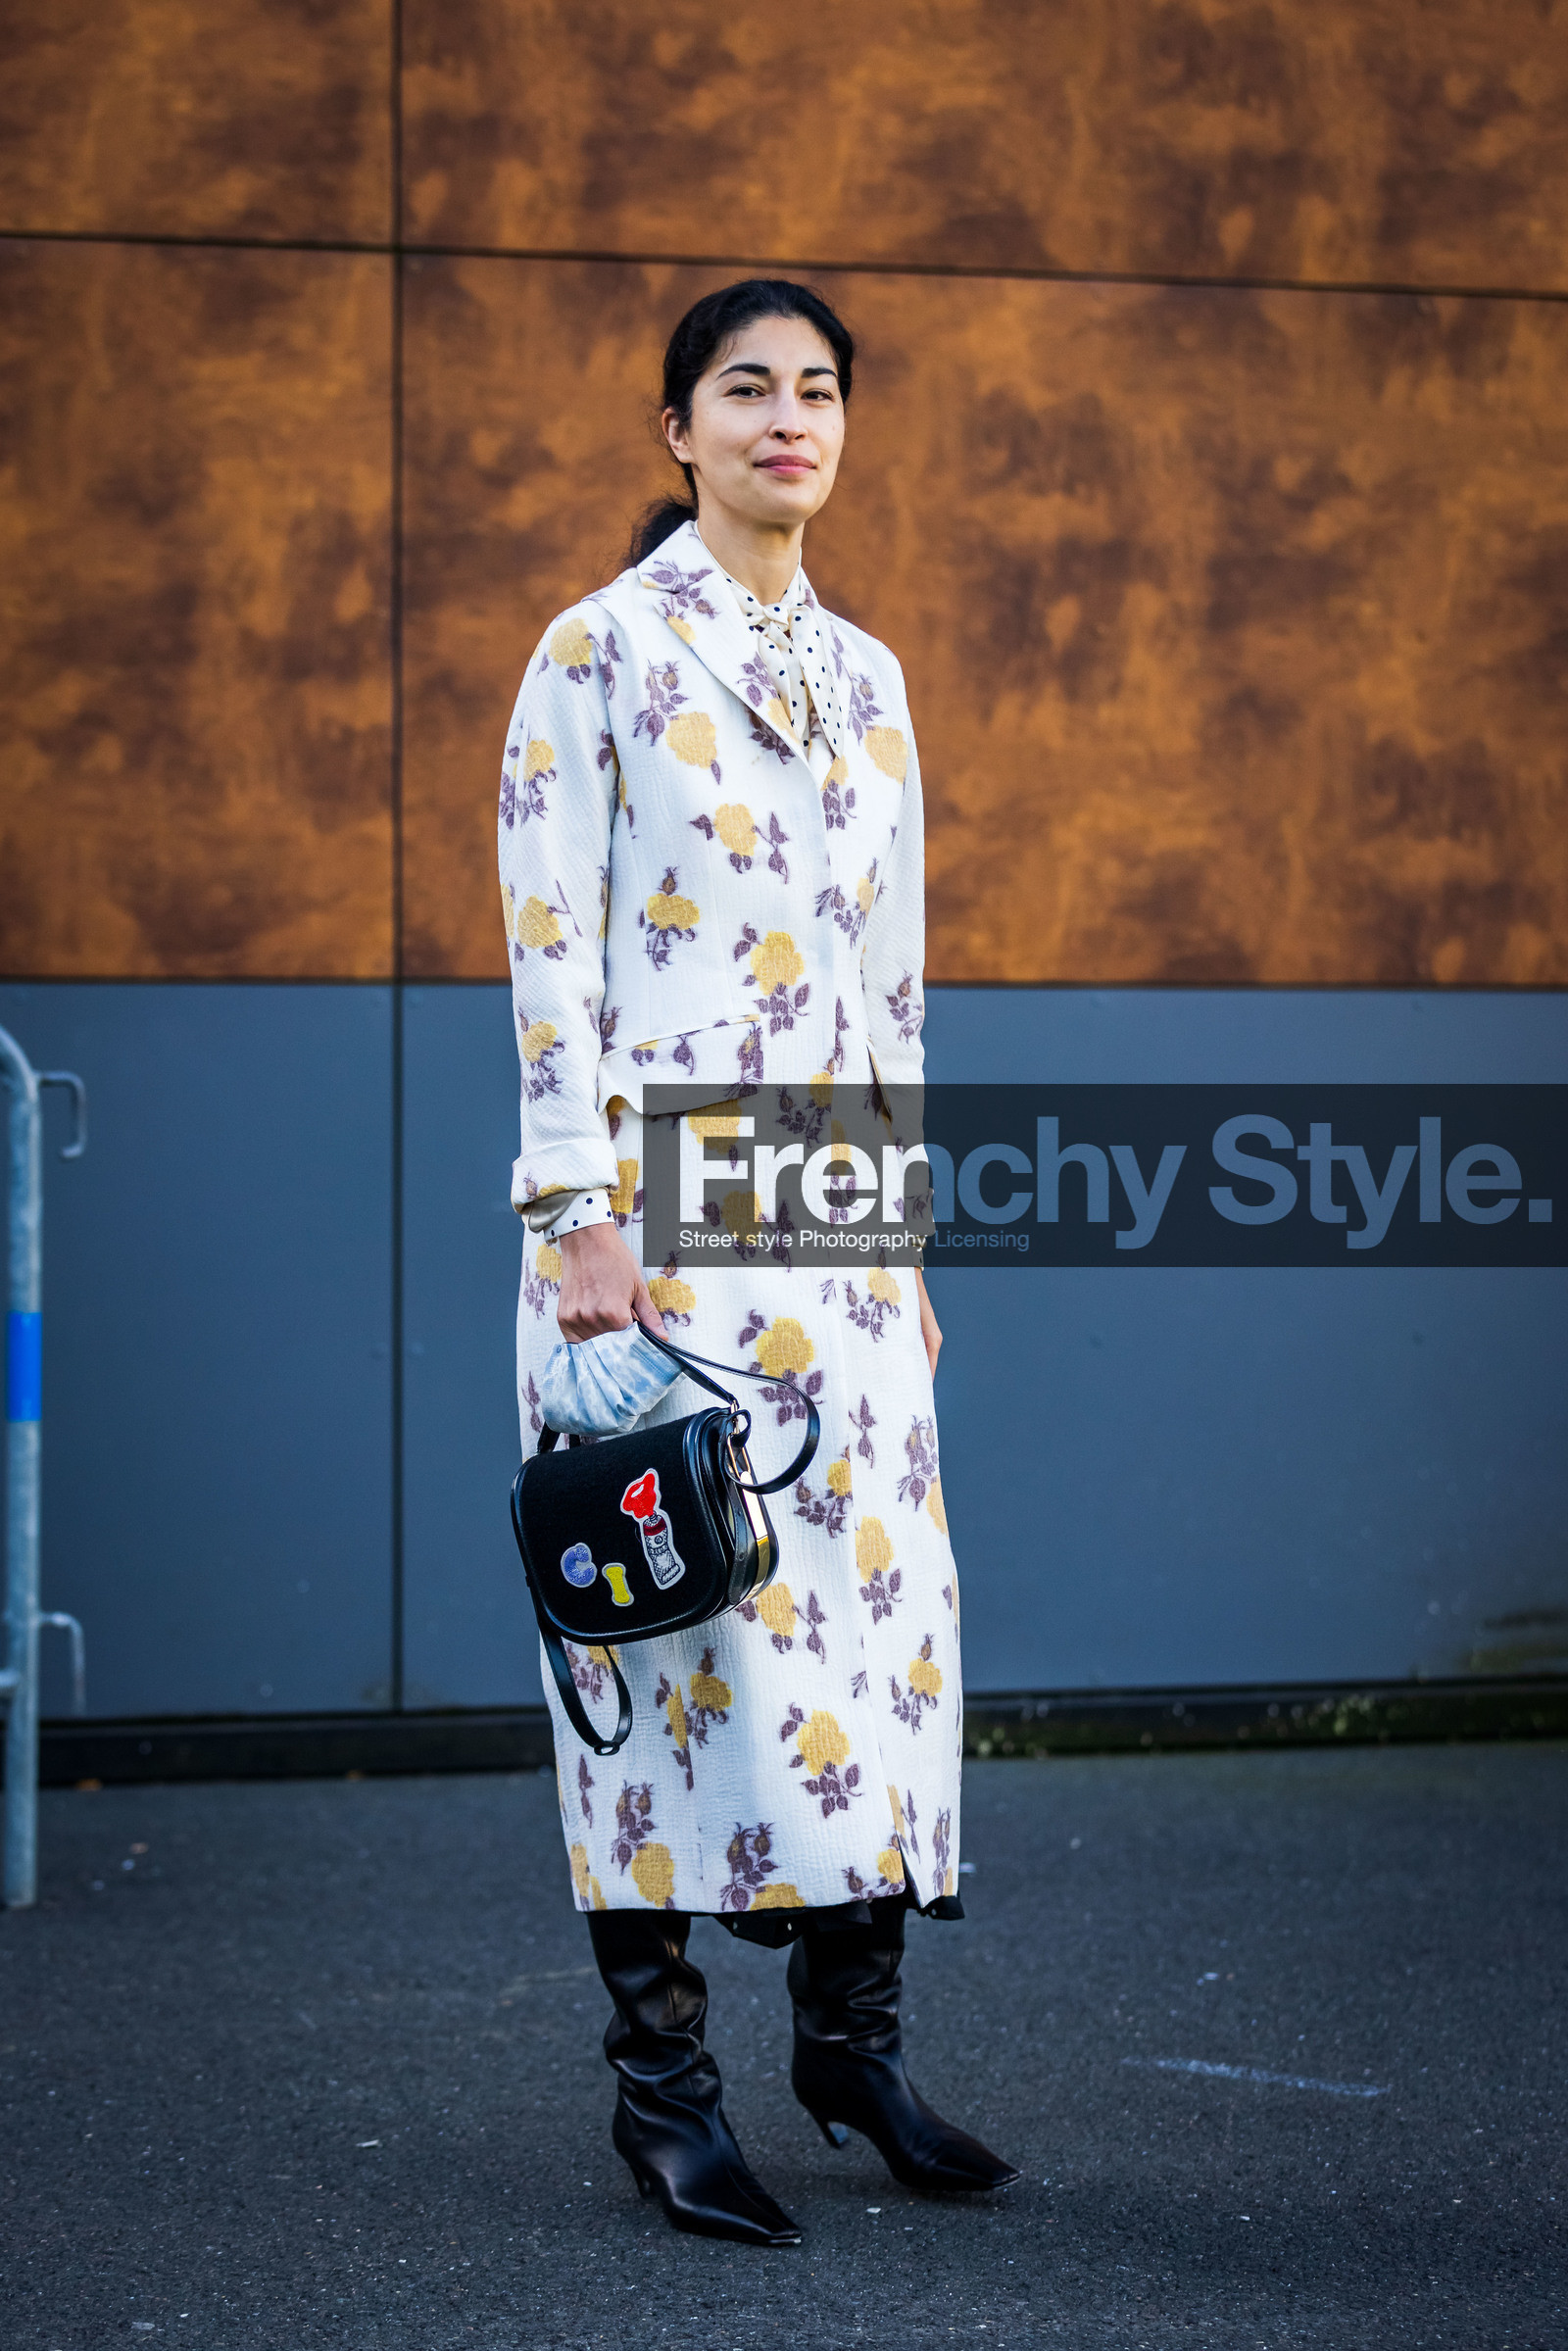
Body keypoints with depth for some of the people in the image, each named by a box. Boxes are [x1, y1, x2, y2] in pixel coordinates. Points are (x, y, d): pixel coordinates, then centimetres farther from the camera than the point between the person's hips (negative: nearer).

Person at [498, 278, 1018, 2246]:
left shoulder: (864, 675, 15)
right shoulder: (602, 650, -3)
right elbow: (552, 949, -8)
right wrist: (584, 1219, -14)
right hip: (663, 1196, -6)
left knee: (872, 1586, 5)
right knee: (677, 1598, -5)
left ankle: (851, 2036, 16)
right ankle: (660, 2075, 4)